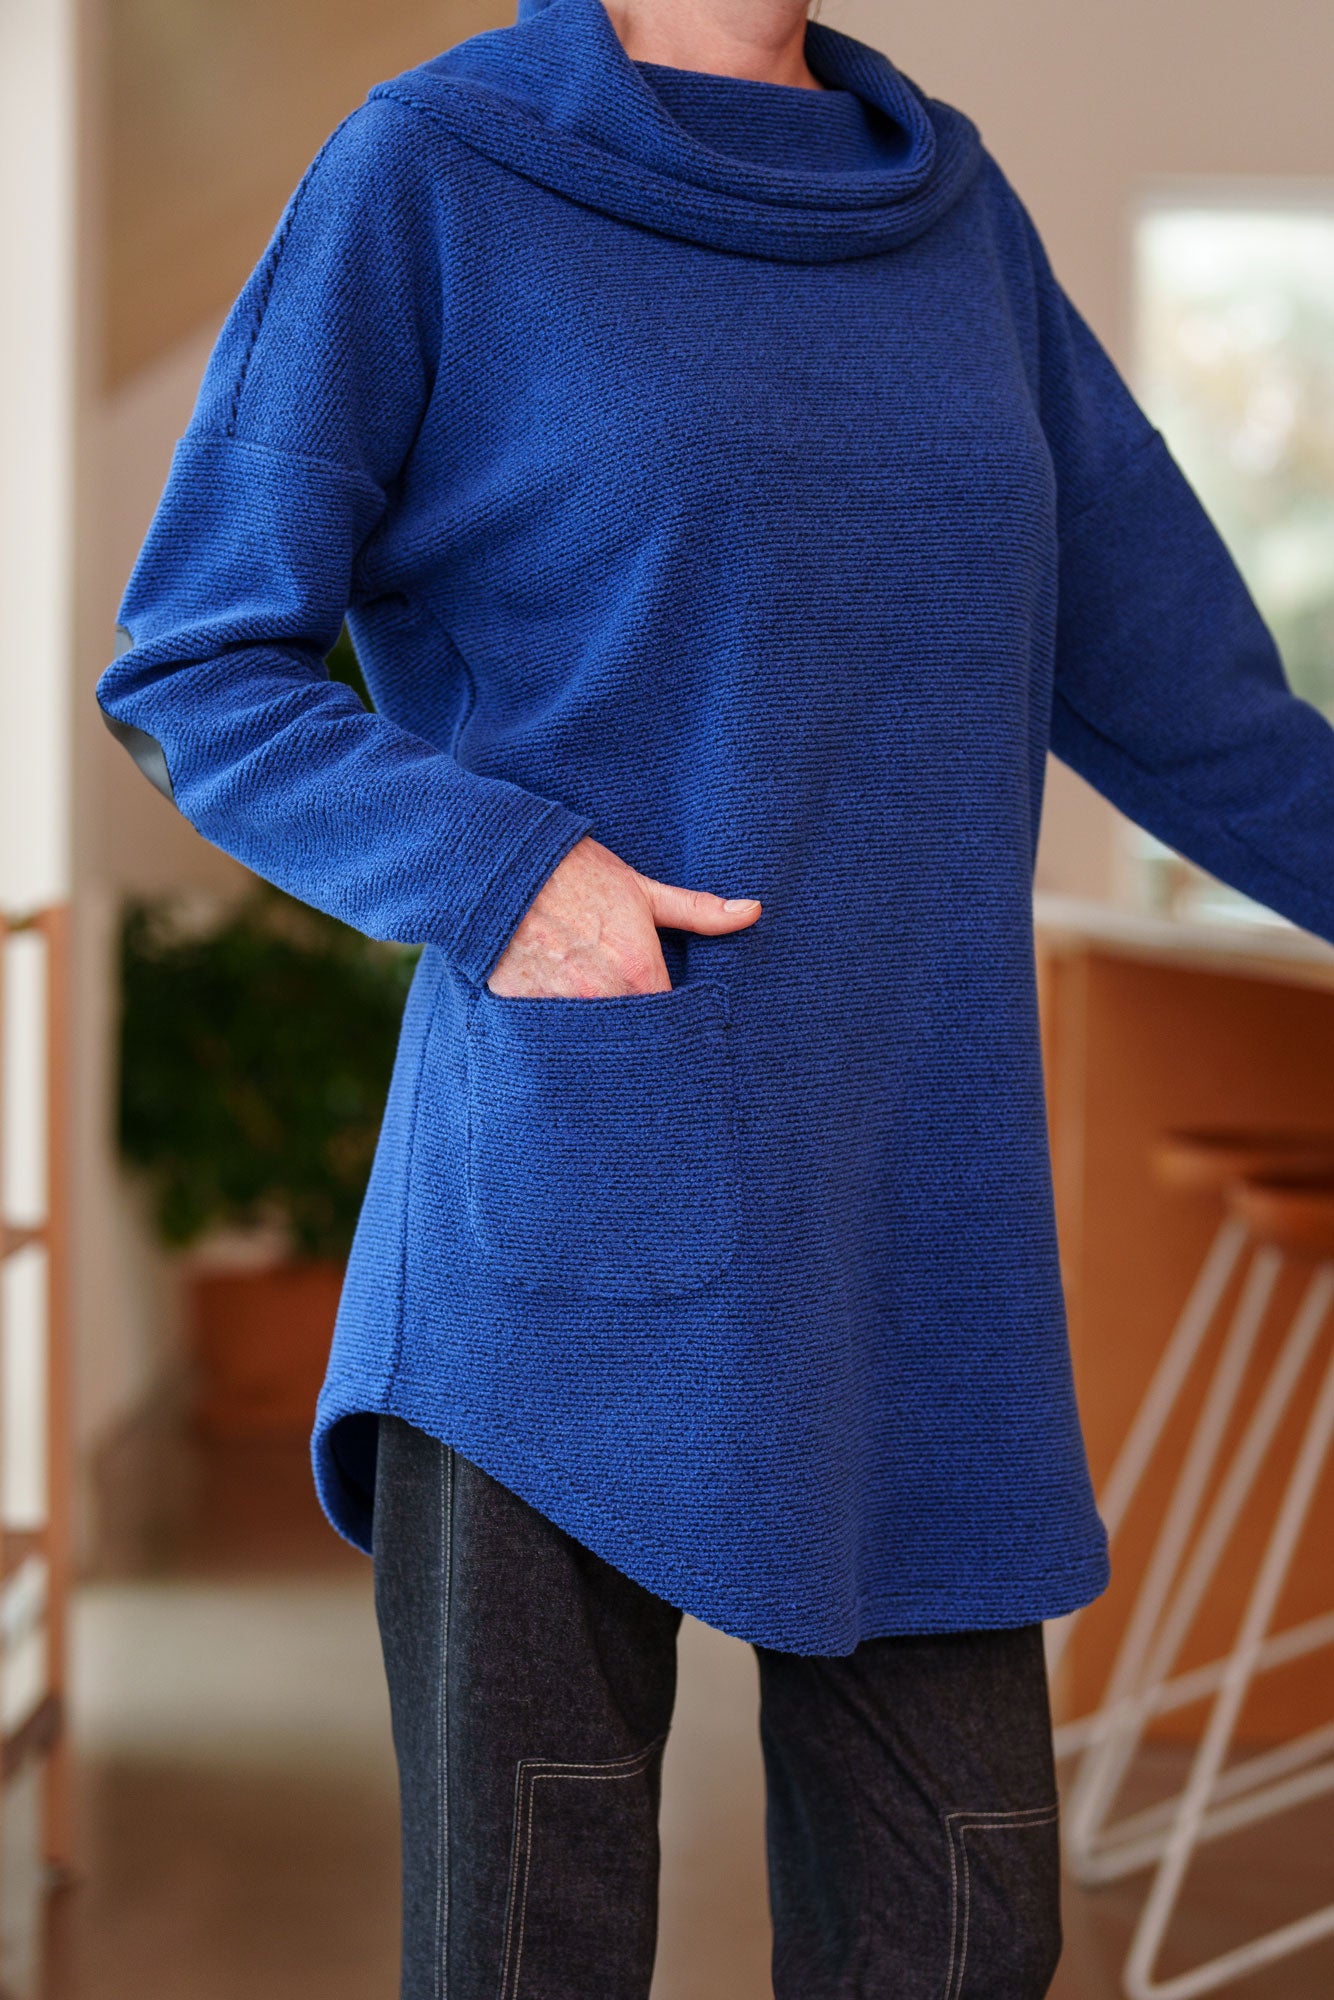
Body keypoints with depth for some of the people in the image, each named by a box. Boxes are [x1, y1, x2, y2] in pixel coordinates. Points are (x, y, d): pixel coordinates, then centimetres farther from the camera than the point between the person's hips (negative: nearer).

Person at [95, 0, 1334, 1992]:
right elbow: (195, 676, -1)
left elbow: (1167, 677, 18)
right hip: (558, 1230, -4)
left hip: (907, 1263, 5)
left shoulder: (950, 219, 12)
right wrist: (493, 877, -16)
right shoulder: (423, 179, -2)